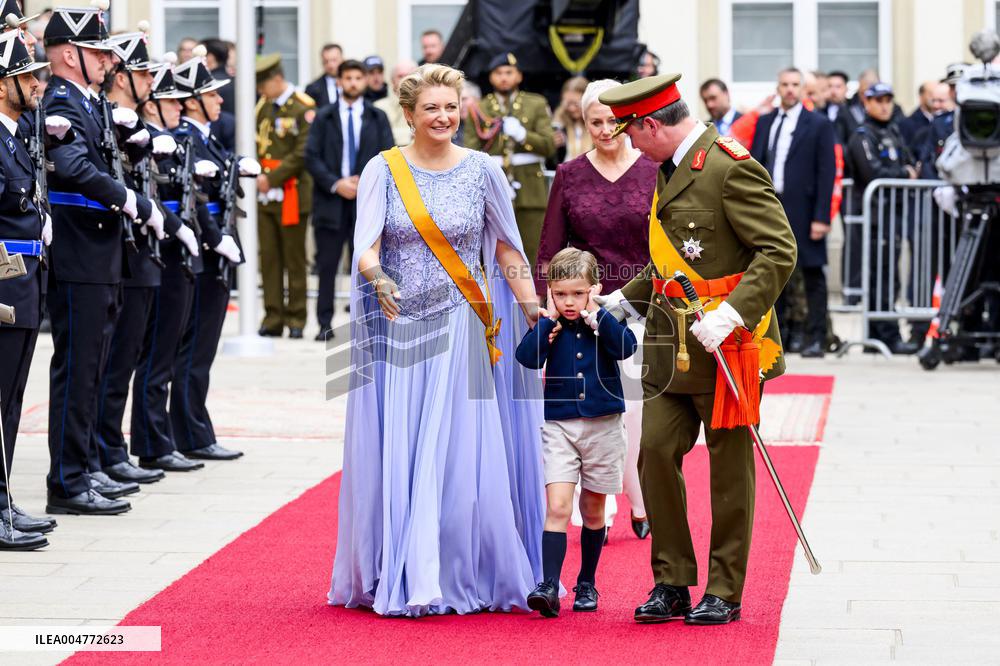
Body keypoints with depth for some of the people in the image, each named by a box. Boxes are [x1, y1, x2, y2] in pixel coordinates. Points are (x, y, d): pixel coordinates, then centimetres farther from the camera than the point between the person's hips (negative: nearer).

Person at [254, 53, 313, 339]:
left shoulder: (303, 107, -8)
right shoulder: (262, 106, 12)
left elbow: (303, 152, -14)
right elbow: (256, 144, 14)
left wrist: (272, 178, -16)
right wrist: (256, 175, -3)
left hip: (292, 193, -6)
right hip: (265, 195, 6)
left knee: (294, 259, 2)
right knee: (269, 258, 5)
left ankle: (296, 320, 8)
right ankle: (273, 318, 9)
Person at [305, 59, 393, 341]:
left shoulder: (377, 117, 10)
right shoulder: (324, 117, 8)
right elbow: (312, 157, 2)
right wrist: (335, 184, -11)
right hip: (330, 199, 0)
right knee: (327, 265, 0)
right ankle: (325, 324, 5)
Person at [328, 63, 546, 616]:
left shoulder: (481, 171, 4)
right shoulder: (383, 171, 2)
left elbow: (506, 249, 8)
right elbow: (366, 245, -8)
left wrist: (534, 310, 0)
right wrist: (376, 279, -29)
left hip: (459, 332, 0)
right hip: (397, 329, 0)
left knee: (458, 455, -4)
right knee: (394, 452, 0)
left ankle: (460, 578, 6)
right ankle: (396, 577, 9)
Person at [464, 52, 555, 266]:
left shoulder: (537, 105, 12)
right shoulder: (479, 110, 10)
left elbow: (550, 146, 3)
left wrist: (522, 135, -12)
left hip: (530, 191, 1)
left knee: (532, 255, -2)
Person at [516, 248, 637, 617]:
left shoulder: (604, 321, 0)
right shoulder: (549, 326, 0)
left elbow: (626, 347, -19)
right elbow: (527, 358, -16)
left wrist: (596, 314, -18)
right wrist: (549, 319, -15)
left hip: (603, 426, 1)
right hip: (559, 425, -1)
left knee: (592, 510, 13)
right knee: (557, 507, -14)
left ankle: (587, 583, 27)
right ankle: (549, 586, -19)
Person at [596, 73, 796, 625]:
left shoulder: (732, 168, -14)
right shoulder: (671, 170, 15)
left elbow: (780, 252, -20)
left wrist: (731, 314, -27)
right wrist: (625, 299, 21)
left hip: (725, 345, -8)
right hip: (671, 348, 8)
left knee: (728, 469, 3)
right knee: (655, 453, 2)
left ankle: (724, 593, 12)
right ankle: (672, 584, 12)